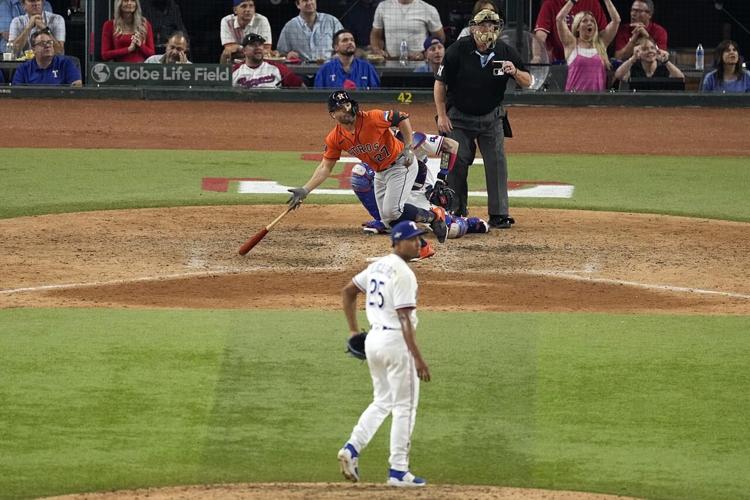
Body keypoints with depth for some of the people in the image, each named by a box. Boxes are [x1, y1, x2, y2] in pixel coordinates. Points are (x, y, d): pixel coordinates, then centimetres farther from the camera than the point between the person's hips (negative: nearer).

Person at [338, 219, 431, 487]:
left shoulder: (378, 266, 10)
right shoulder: (403, 273, -16)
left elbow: (347, 292, 18)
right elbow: (405, 319, -21)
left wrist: (354, 331, 20)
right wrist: (418, 358, -22)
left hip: (373, 339, 8)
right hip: (396, 341, -8)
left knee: (382, 402, 19)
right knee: (404, 406, 1)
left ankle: (352, 448, 2)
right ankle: (398, 470, 2)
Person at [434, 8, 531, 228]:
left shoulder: (505, 52, -9)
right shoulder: (458, 50, -15)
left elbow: (527, 82, -4)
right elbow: (440, 82, -8)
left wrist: (515, 72, -26)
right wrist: (442, 115, -12)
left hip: (491, 117, 1)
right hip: (459, 117, -1)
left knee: (496, 163, -6)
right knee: (456, 163, -2)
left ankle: (498, 214, -2)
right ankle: (457, 213, 12)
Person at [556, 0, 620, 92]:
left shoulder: (601, 42, 11)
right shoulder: (571, 43, 5)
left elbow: (616, 20, 6)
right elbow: (559, 18, -6)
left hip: (598, 93, 2)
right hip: (575, 92, -2)